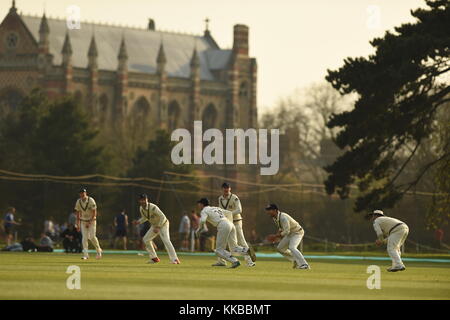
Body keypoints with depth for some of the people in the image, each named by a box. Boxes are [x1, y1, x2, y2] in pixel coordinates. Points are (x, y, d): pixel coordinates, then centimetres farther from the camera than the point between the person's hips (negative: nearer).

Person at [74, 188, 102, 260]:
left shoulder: (91, 200, -16)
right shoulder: (78, 202, -2)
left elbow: (94, 213, -15)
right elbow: (78, 213, 7)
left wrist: (90, 222, -19)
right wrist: (78, 224, 3)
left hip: (92, 221, -4)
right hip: (83, 221, 4)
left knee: (92, 237, -10)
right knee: (84, 237, -7)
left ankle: (98, 250, 15)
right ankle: (85, 255, -8)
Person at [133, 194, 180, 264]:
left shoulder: (153, 207, -31)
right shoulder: (141, 209, -6)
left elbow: (163, 217, -31)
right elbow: (144, 217, 13)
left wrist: (158, 227, -35)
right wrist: (138, 221, -7)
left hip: (163, 224, -8)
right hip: (154, 225, 8)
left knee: (166, 240, -24)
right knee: (146, 239, 6)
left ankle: (174, 259, -29)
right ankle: (154, 258, 15)